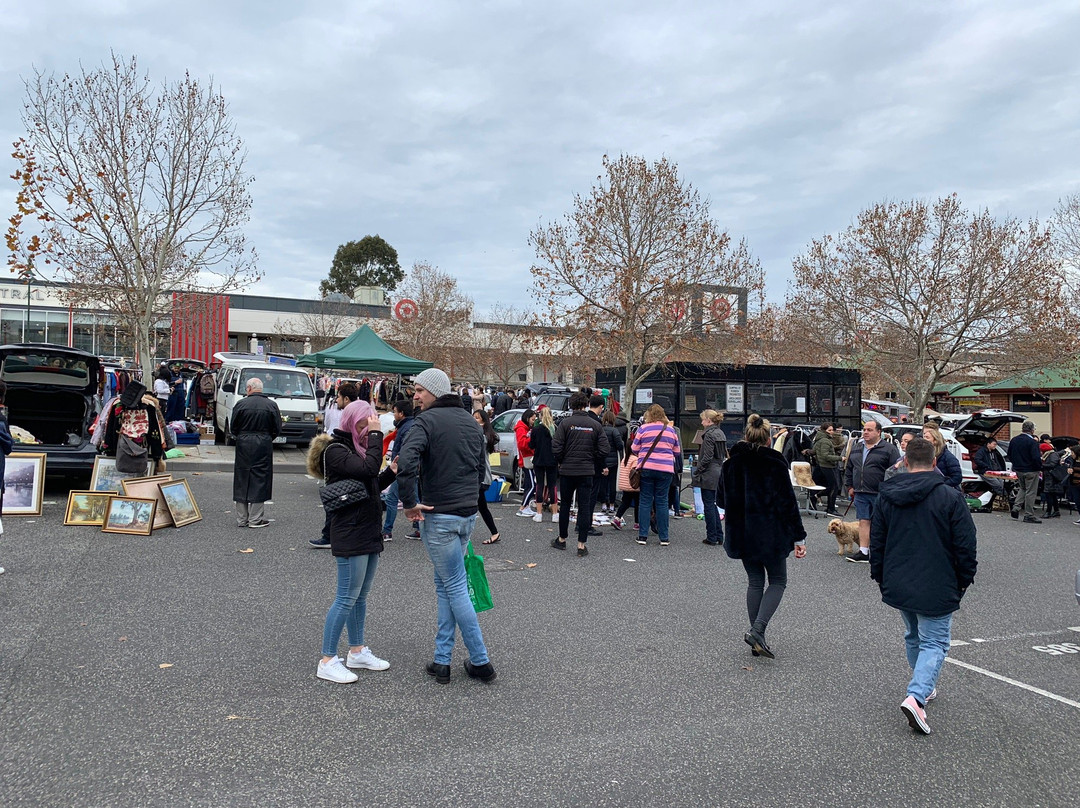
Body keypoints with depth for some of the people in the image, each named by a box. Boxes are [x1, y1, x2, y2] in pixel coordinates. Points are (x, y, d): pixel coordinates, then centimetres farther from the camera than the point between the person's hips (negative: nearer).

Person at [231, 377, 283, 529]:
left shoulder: (240, 404, -4)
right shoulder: (272, 405, -4)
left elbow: (233, 428, 1)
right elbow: (277, 429, -1)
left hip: (243, 446, 1)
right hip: (263, 447, -1)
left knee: (242, 480, 10)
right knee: (259, 479, 5)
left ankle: (242, 519, 15)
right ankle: (256, 519, 6)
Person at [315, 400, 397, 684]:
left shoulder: (357, 448, 15)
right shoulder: (336, 450, -13)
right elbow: (369, 468, -28)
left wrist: (391, 472, 3)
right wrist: (376, 435, -21)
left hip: (369, 533, 9)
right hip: (349, 535, -9)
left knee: (360, 596, 17)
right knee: (346, 598, -5)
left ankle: (357, 651, 28)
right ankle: (327, 661, 5)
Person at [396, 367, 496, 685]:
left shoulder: (427, 421, -13)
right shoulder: (471, 422, 12)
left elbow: (406, 462, -29)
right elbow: (480, 468, 18)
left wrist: (409, 502, -18)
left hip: (439, 516, -7)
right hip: (468, 514, 7)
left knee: (455, 588, 2)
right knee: (445, 584, 17)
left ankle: (481, 662, 9)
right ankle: (442, 660, 21)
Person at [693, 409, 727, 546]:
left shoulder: (709, 434, -14)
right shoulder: (721, 433, 12)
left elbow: (707, 457, -19)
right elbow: (724, 454, 15)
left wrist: (697, 471, -11)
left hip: (709, 473, -9)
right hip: (719, 472, 9)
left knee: (709, 505, -1)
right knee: (712, 504, 15)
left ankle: (712, 537, 4)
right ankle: (719, 536, 16)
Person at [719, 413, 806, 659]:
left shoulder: (731, 463, 1)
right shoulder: (775, 463, -9)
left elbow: (721, 500, 8)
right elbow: (788, 503, -9)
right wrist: (798, 537, -5)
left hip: (742, 533, 4)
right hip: (771, 533, -4)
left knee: (755, 581, 14)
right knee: (777, 581, 10)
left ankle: (757, 639, 13)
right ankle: (757, 630, -8)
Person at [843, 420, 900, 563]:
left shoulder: (889, 449, -4)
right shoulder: (856, 448, 15)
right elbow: (849, 469, 23)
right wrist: (850, 486, 17)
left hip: (880, 494, -5)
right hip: (861, 493, 5)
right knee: (863, 521, 4)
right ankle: (863, 552, 6)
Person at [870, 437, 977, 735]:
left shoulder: (887, 495, 2)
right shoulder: (950, 497, -10)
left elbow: (876, 542, 8)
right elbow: (965, 546, -8)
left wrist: (881, 578, 19)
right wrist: (964, 581, 6)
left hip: (898, 586, 4)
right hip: (936, 588, -4)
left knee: (913, 637, 22)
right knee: (934, 643, 2)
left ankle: (924, 687, 36)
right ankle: (917, 696, -15)